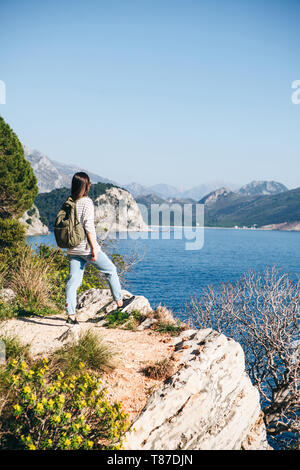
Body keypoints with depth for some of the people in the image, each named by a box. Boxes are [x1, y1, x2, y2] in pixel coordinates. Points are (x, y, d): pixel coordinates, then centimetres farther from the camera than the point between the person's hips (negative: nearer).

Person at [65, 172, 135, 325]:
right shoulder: (86, 202, -13)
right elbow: (88, 226, -19)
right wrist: (94, 248, -16)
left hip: (73, 249, 6)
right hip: (87, 247, -6)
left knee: (73, 281, 5)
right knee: (111, 271, 14)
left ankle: (71, 315, 0)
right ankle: (119, 302, 26)